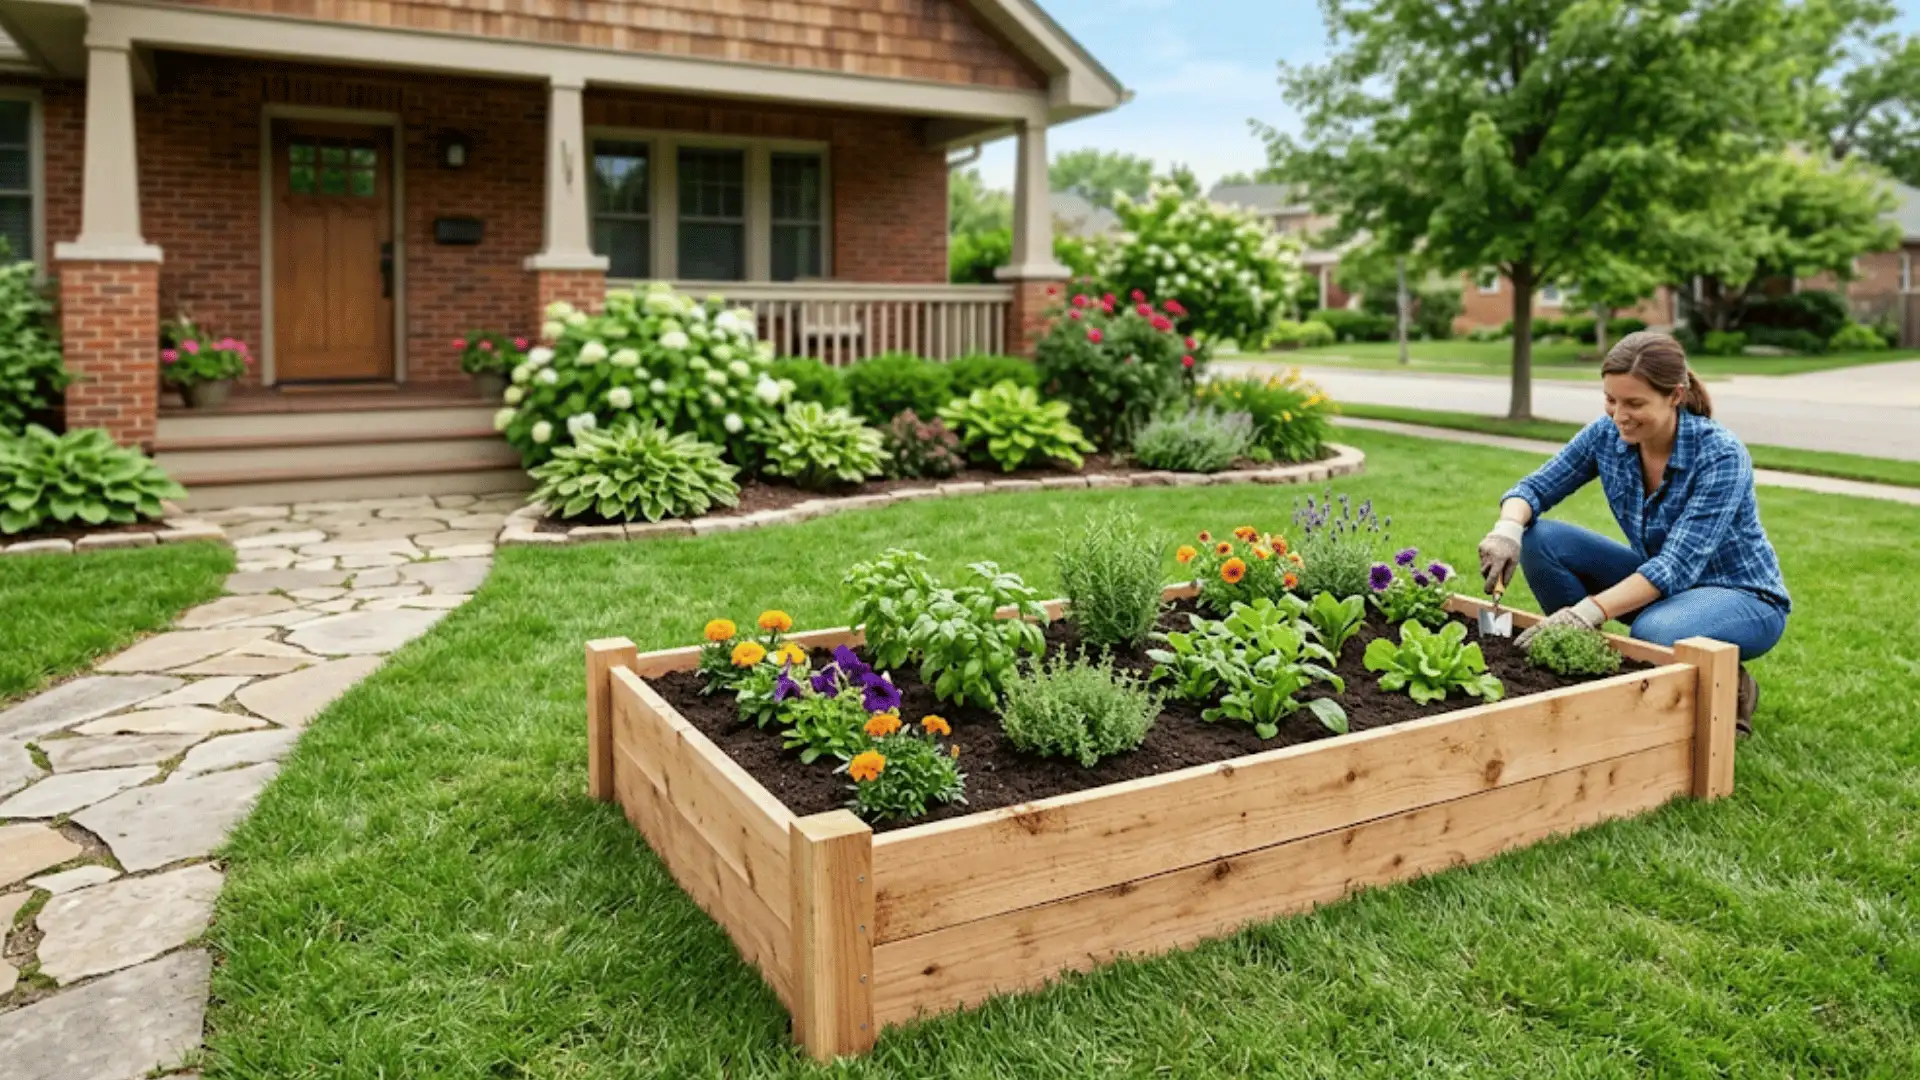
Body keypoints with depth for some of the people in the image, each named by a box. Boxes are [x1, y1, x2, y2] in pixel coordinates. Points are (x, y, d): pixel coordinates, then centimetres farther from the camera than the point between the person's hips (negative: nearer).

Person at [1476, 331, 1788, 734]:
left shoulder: (1721, 455, -27)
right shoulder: (1606, 435, -12)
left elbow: (1678, 564, -34)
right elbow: (1535, 487, -7)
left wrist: (1590, 611, -46)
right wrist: (1508, 527, -32)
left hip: (1741, 596, -5)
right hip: (1658, 582, 6)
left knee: (1656, 633, -40)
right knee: (1539, 538, -17)